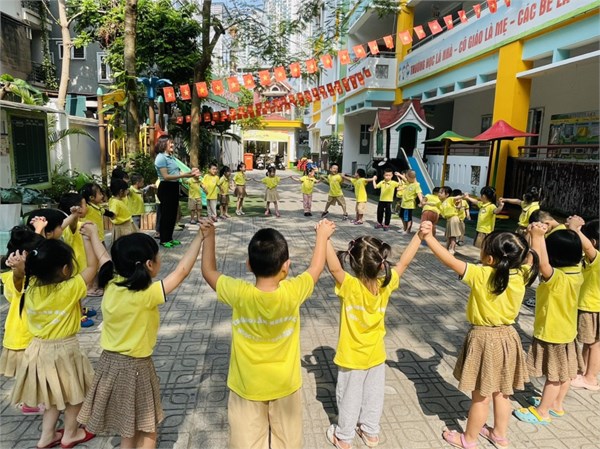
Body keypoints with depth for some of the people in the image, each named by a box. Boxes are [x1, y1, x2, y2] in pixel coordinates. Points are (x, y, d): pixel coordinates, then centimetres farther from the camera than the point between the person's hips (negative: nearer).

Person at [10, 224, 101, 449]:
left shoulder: (31, 286, -11)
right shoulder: (69, 290, -26)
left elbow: (37, 263, 8)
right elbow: (92, 266, -17)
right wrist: (90, 236, -10)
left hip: (40, 349, 6)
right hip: (64, 350, -6)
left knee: (54, 393, 26)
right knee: (73, 393, 18)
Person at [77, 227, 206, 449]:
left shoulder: (111, 285, -8)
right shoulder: (147, 295, -25)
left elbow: (103, 261, 11)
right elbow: (182, 271, -21)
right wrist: (200, 237, -17)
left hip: (110, 362, 7)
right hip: (134, 367, -7)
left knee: (129, 431, 24)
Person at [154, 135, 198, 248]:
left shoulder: (171, 157, 12)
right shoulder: (161, 157, -14)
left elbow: (176, 173, 11)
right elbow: (166, 176, -21)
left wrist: (190, 173, 2)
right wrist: (183, 175, -25)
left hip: (174, 187, 9)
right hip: (166, 188, -9)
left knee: (173, 213, 14)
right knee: (166, 214, -1)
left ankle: (169, 238, 24)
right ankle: (164, 240, 10)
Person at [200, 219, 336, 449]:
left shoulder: (239, 294, -25)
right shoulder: (292, 292, -24)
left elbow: (208, 271, -7)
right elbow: (316, 268, -4)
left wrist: (209, 236, 5)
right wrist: (322, 235, 11)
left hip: (247, 387, 0)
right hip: (286, 385, 1)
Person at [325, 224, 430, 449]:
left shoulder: (351, 287, -30)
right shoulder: (386, 285, -18)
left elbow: (334, 267, -44)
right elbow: (404, 262, -10)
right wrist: (419, 235, -7)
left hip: (352, 357, -3)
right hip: (376, 355, 4)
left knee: (349, 397, 17)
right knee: (373, 395, 24)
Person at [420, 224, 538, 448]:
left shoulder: (481, 275, -25)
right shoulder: (521, 276, -8)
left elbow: (450, 261, -26)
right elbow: (530, 258, 14)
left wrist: (428, 236, -23)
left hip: (484, 340, -6)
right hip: (507, 338, 6)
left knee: (480, 396, 10)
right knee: (501, 392, 23)